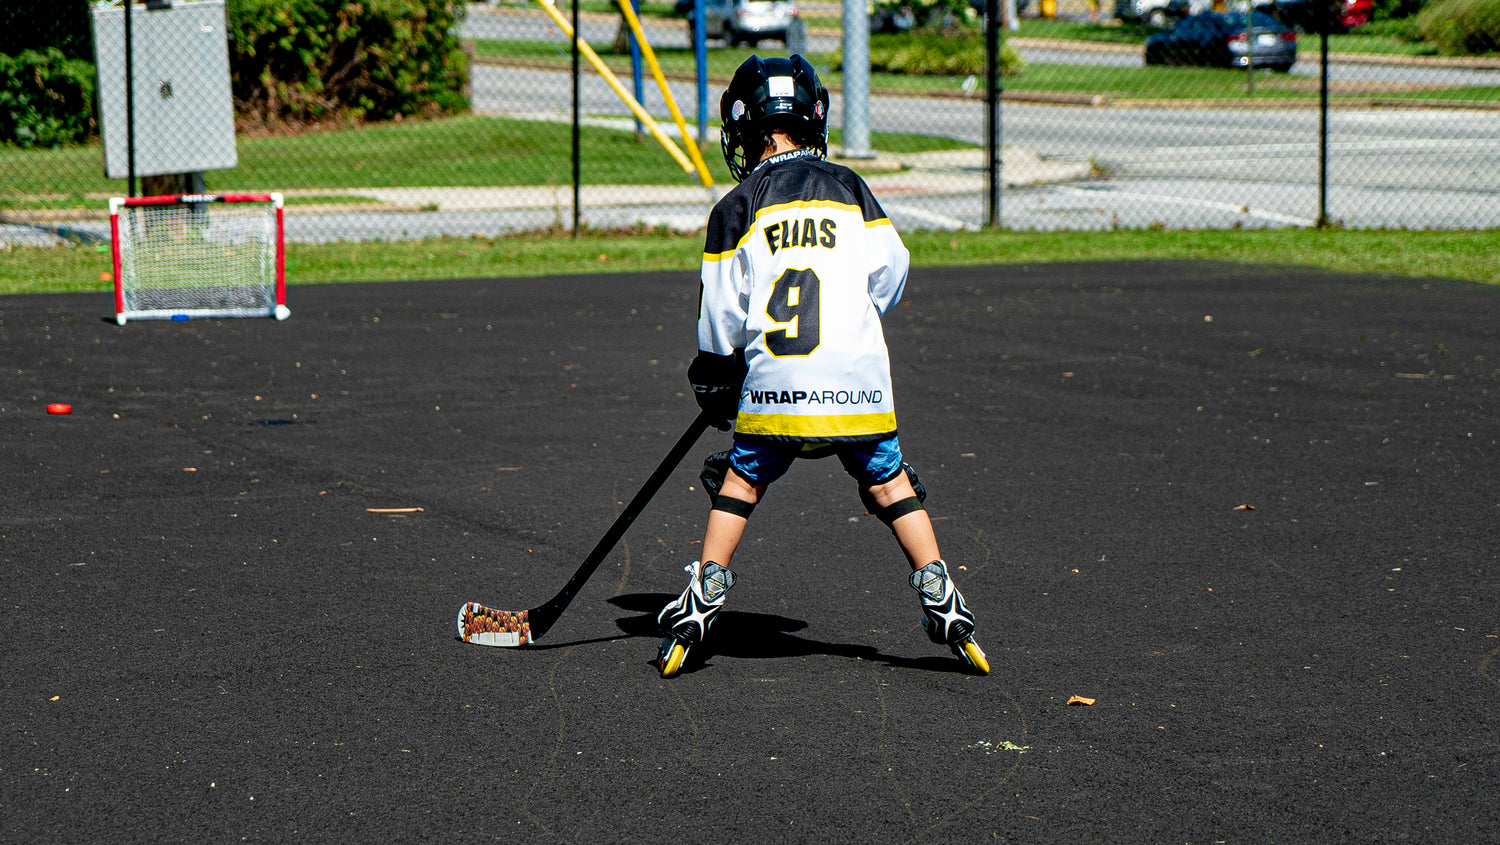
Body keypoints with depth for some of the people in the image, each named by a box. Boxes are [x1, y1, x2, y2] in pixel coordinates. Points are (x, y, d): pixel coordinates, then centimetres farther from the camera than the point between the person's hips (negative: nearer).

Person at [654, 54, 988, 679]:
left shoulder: (737, 207, 4)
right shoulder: (848, 187, 10)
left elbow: (722, 311, 3)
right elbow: (890, 266, 5)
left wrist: (713, 382, 16)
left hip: (773, 377, -1)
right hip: (858, 377, 1)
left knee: (741, 480, 15)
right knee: (889, 481, 10)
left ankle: (706, 592, 8)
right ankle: (939, 597, 3)